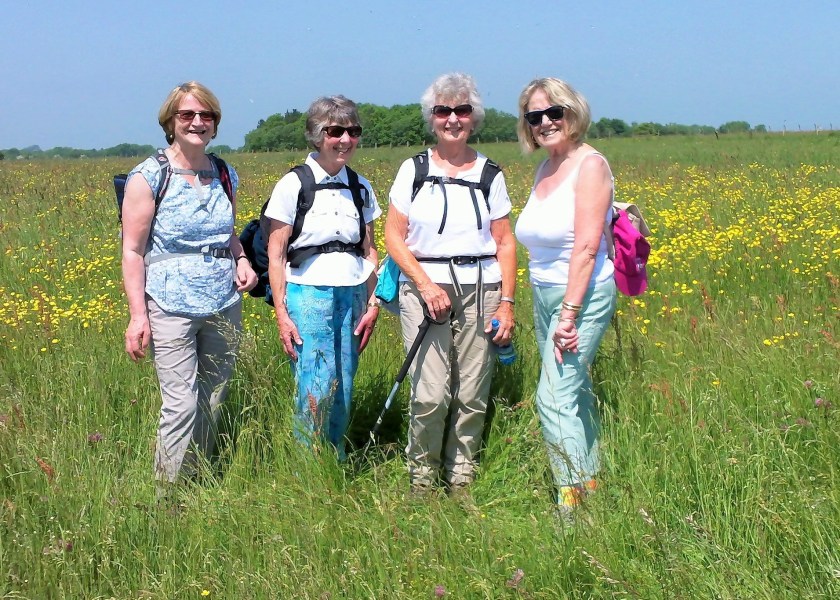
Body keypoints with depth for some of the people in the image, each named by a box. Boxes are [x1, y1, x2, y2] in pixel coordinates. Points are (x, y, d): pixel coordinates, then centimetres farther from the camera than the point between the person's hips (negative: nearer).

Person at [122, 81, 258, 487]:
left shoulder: (225, 175, 10)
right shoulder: (149, 176, -6)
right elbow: (132, 251, -7)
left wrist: (242, 261, 2)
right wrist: (138, 316, -12)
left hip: (224, 305, 5)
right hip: (172, 307, -5)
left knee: (214, 401, 9)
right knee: (182, 405, -9)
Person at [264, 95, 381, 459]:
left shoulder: (361, 188, 9)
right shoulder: (293, 185, -4)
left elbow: (369, 251, 14)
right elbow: (276, 256, -4)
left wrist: (373, 303, 5)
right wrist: (282, 313, -9)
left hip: (353, 296, 5)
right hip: (309, 294, -4)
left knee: (343, 391, 6)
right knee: (315, 392, -11)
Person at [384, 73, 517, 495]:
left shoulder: (489, 174, 8)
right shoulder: (414, 170, 5)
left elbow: (505, 243, 8)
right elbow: (393, 237, 2)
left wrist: (507, 302, -1)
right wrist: (426, 285, -11)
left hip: (480, 291, 2)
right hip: (424, 287, -2)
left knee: (472, 395, 2)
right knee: (430, 394, -9)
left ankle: (461, 478, 17)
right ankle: (421, 479, 9)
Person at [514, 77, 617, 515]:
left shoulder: (590, 164, -12)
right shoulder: (546, 168, 11)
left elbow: (586, 247, -19)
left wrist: (569, 314, -23)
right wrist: (545, 305, 10)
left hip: (582, 295, -8)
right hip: (544, 296, 8)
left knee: (555, 399, -13)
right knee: (576, 394, 14)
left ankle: (572, 501, -9)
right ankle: (590, 481, 24)